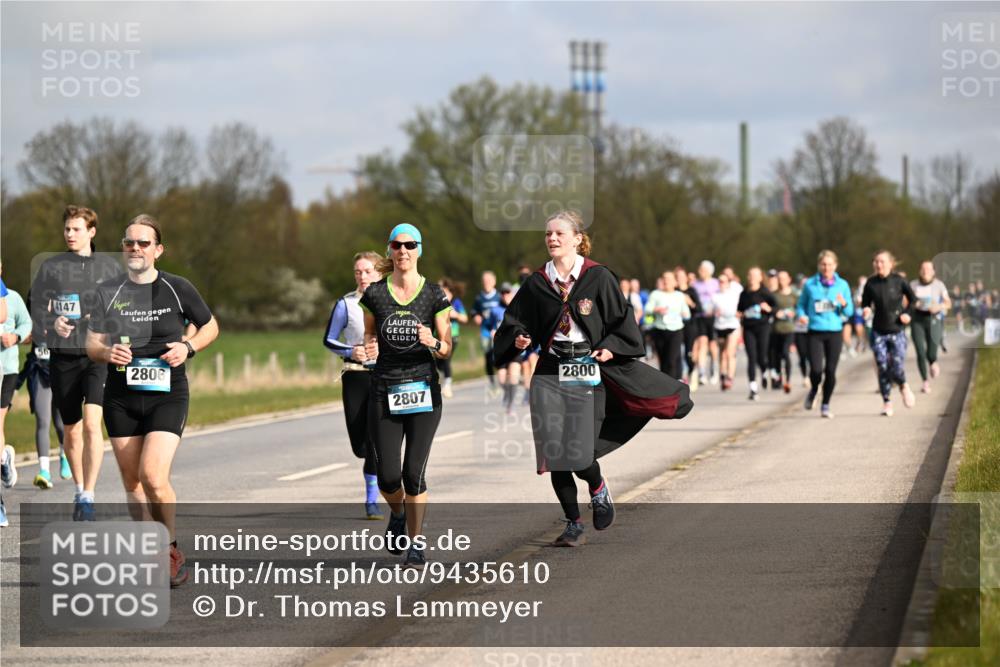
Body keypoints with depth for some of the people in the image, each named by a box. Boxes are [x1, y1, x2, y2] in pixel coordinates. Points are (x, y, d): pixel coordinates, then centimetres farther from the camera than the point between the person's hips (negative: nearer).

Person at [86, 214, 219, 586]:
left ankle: (171, 552, 0)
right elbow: (92, 343, 5)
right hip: (120, 398, 4)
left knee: (153, 476, -18)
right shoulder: (108, 292, 5)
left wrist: (188, 347, -8)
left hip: (167, 396, -3)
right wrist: (106, 352, -18)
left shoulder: (177, 289, -1)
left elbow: (210, 326, 12)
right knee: (132, 482, 7)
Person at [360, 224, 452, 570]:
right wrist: (369, 348, -6)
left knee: (413, 474, -8)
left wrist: (433, 343, -18)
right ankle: (398, 515, 32)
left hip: (422, 389, -1)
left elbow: (447, 349, 4)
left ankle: (415, 542, 7)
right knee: (387, 477, -2)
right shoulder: (374, 294, 3)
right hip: (384, 391, 1)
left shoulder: (434, 295, 0)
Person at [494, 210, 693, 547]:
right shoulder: (537, 283, 6)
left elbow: (622, 318, 2)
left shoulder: (598, 277, -2)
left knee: (580, 453, -11)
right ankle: (573, 525, 13)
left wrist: (611, 346, -12)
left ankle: (598, 488, 25)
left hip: (588, 374, -3)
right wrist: (518, 339, -8)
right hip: (549, 376, 3)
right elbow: (515, 321, 12)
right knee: (554, 454, -1)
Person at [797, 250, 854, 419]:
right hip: (815, 332, -1)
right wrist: (801, 315, -9)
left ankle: (825, 405, 16)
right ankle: (813, 391, 22)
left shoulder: (842, 285, 6)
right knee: (816, 369, -12)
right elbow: (801, 305, 13)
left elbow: (849, 312, 8)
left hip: (835, 332, 1)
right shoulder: (810, 285, 3)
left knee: (830, 370, -1)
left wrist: (844, 304, -14)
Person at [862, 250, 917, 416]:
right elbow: (865, 302, 11)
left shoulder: (899, 281, -6)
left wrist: (908, 314, -4)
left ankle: (904, 387, 24)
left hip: (897, 331, -2)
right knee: (882, 368, -1)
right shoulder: (871, 283, -1)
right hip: (878, 332, 2)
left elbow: (912, 298, 9)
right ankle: (887, 402, 13)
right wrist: (866, 310, -10)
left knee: (897, 368, -10)